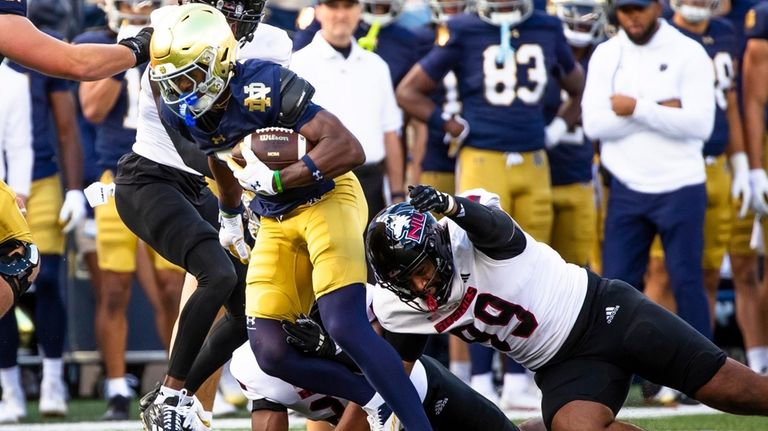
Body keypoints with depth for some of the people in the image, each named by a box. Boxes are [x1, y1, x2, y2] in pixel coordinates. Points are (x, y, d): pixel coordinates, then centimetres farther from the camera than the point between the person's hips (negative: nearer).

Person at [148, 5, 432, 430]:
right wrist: (231, 218, 31)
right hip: (276, 221, 7)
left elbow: (348, 149, -29)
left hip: (325, 198, -7)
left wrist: (274, 179, -32)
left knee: (346, 327, -23)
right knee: (271, 353, -5)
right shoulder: (181, 112, -6)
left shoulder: (262, 88, -27)